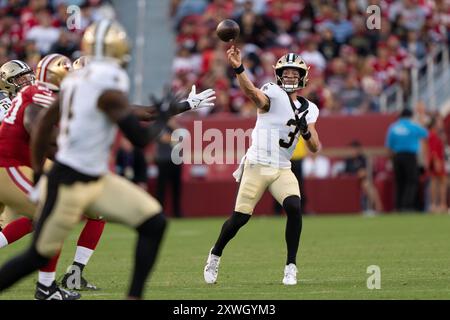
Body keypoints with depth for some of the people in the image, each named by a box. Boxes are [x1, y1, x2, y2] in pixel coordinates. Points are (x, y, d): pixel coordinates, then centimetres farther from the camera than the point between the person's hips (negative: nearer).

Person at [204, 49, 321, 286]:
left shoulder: (308, 109, 11)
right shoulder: (273, 94, -6)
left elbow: (315, 148, 9)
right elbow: (252, 93, -30)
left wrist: (306, 131, -14)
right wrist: (238, 69, -50)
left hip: (282, 170, 4)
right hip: (256, 166, -4)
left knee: (294, 208, -21)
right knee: (240, 218, -3)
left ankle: (291, 266, -9)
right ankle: (215, 255, 25)